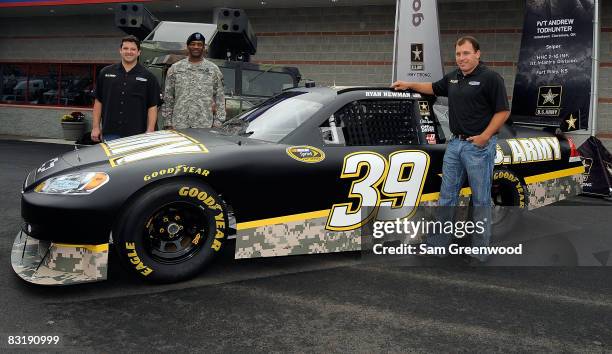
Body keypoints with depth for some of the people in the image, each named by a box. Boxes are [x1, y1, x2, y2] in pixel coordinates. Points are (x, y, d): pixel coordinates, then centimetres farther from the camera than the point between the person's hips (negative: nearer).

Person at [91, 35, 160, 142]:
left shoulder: (148, 77, 4)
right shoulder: (106, 73, 10)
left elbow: (152, 107, 1)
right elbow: (98, 101, 12)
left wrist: (150, 131, -7)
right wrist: (96, 127, 6)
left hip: (136, 134, -1)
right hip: (110, 133, 2)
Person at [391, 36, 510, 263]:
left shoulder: (490, 78, -9)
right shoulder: (453, 77, 13)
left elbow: (503, 111, -11)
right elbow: (434, 88, 32)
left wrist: (485, 136, -17)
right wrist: (410, 85, 29)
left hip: (479, 145, -7)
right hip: (455, 143, 7)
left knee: (480, 200, 3)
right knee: (447, 197, 11)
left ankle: (479, 252, 13)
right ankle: (437, 244, 19)